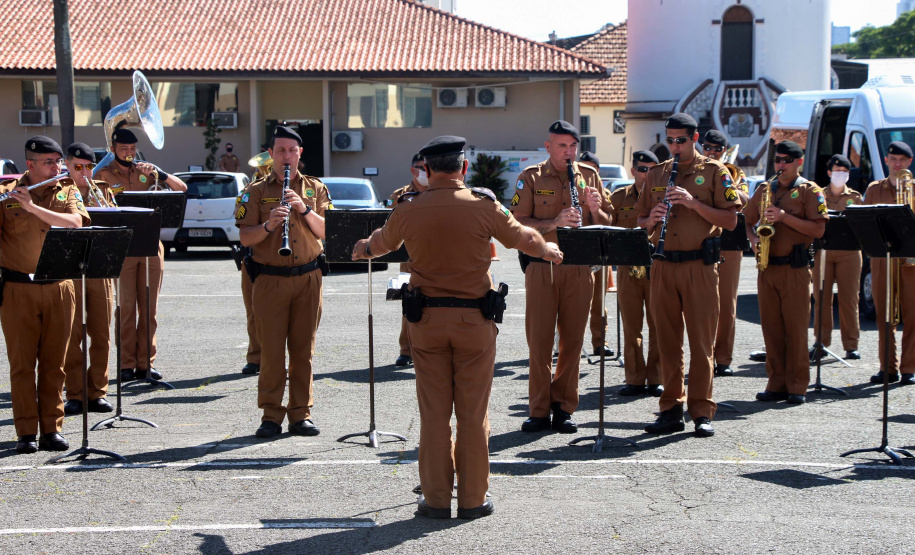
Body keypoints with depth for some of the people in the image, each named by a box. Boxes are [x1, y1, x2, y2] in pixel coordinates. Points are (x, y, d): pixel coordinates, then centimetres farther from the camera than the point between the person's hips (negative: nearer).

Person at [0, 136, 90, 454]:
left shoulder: (68, 194, 9)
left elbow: (75, 224, -10)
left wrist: (33, 206, -18)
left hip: (58, 289, 2)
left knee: (53, 363, 6)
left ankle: (52, 429, 12)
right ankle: (26, 433, 5)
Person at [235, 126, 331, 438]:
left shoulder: (315, 188, 10)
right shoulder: (256, 192, 5)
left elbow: (326, 231, 0)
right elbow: (245, 238, -2)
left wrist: (304, 209, -15)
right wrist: (269, 225, -20)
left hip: (308, 278, 1)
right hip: (270, 280, -1)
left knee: (303, 349, 4)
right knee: (271, 350, -1)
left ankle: (301, 414, 11)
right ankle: (271, 415, 7)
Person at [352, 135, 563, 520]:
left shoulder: (408, 210, -1)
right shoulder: (483, 206, -6)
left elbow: (383, 242, 20)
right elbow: (522, 238, 10)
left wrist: (363, 249, 44)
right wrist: (548, 250, 32)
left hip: (426, 319, 1)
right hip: (474, 318, -1)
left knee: (433, 413, 8)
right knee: (473, 413, 6)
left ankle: (436, 499, 13)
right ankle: (473, 499, 12)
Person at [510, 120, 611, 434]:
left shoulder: (589, 176, 11)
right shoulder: (531, 178, 4)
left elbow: (606, 224, 13)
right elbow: (518, 223, -5)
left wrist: (594, 208, -9)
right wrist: (554, 223, -18)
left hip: (579, 269, 2)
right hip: (541, 267, -2)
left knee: (572, 341, 4)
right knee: (539, 340, -1)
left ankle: (563, 408, 14)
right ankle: (540, 411, 7)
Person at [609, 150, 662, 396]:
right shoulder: (619, 197, 10)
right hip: (628, 269, 1)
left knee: (658, 325, 0)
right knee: (631, 326, 3)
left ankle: (656, 378, 7)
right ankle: (634, 379, 9)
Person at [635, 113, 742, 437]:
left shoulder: (714, 172, 3)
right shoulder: (656, 175, 15)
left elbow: (730, 221, -4)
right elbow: (641, 223, 17)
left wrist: (694, 203, -15)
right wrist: (652, 218, -6)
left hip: (700, 266, -4)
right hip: (663, 265, 4)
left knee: (701, 342, -3)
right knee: (667, 341, 5)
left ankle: (702, 412, 3)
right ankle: (672, 409, 12)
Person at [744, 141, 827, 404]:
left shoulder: (809, 191, 1)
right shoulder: (764, 189, 16)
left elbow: (818, 229, -8)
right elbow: (748, 221, 21)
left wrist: (785, 217, -16)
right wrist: (753, 239, 0)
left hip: (795, 267, -5)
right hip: (767, 266, 5)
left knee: (796, 327, -5)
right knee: (771, 326, 5)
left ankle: (797, 387, 1)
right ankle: (776, 385, 11)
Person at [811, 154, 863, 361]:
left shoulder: (855, 197, 12)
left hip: (848, 252, 0)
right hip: (822, 250, 1)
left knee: (849, 299, -3)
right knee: (822, 298, -1)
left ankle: (851, 345, 2)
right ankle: (821, 342, 6)